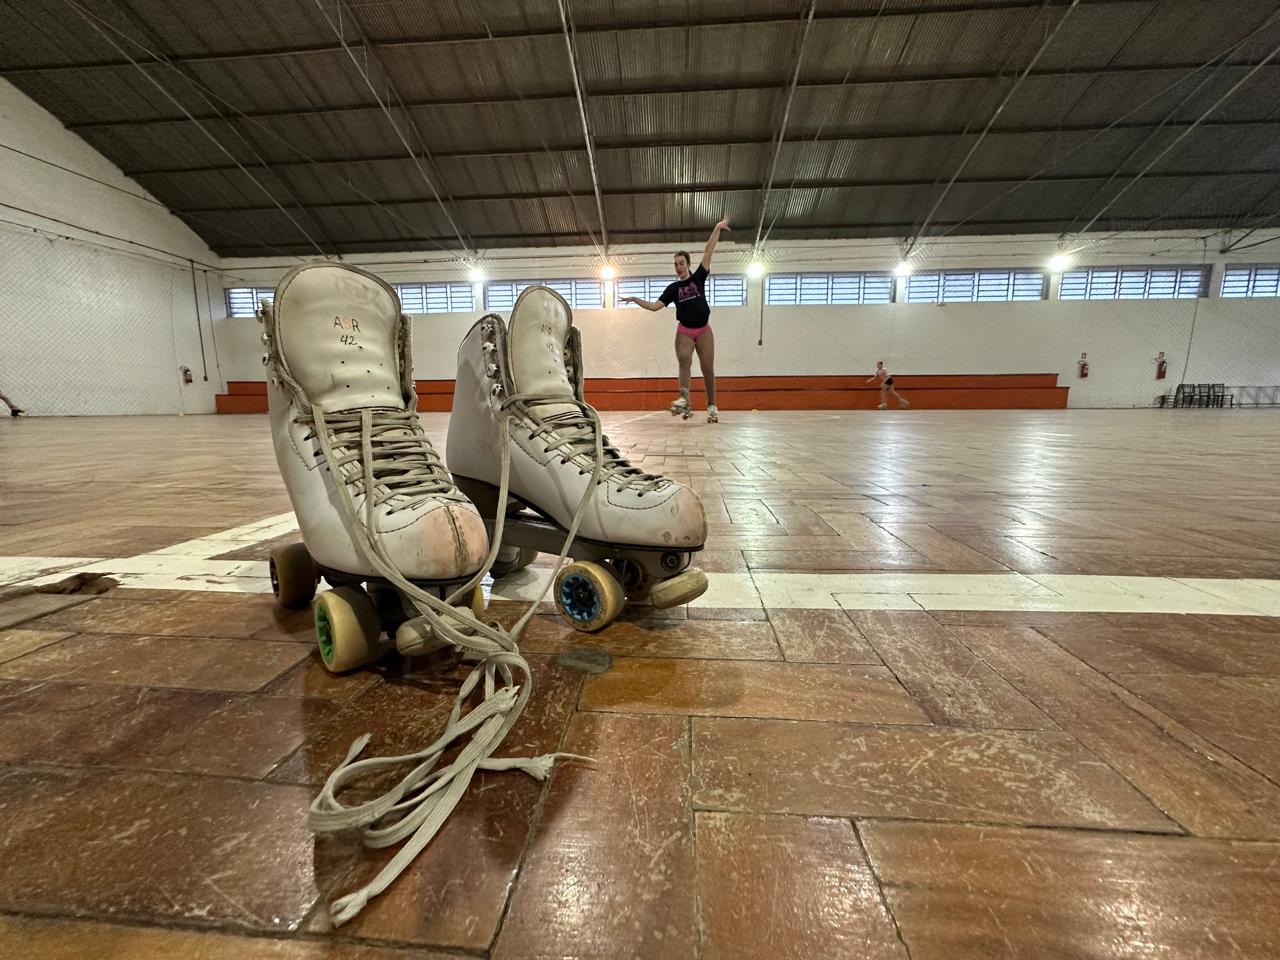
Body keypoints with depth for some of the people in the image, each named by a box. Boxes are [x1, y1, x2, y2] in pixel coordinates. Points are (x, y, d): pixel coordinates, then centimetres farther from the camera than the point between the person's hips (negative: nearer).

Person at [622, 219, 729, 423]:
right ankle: (685, 400, -39)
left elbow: (708, 252, -3)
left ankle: (712, 406, 6)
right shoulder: (673, 288, 6)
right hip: (684, 331, 0)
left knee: (708, 368, -1)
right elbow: (655, 306, 3)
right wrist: (636, 300, -9)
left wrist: (717, 229, -8)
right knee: (684, 361, -22)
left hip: (704, 330, 0)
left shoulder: (699, 277, 4)